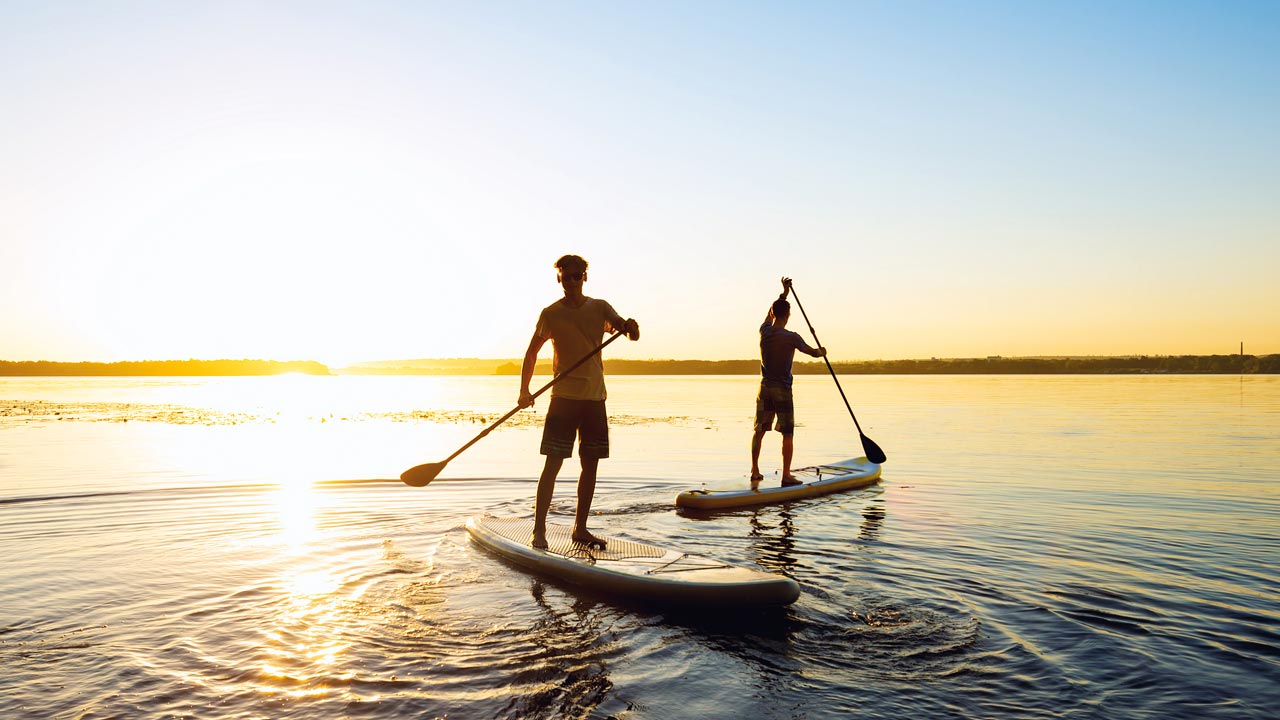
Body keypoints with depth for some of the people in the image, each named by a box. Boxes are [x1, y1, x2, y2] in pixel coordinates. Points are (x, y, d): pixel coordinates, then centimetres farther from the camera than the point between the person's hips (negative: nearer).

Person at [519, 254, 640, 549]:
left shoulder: (600, 307, 6)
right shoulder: (551, 313, 0)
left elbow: (630, 332, -4)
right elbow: (532, 351, 3)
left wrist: (630, 326, -29)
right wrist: (524, 390, -7)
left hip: (595, 396, 4)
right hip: (564, 396, -3)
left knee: (591, 464, 7)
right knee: (553, 463, -7)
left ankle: (580, 528, 18)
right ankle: (539, 530, -1)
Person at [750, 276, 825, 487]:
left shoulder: (764, 331, -1)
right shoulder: (791, 337, -14)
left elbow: (770, 313, 21)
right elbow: (813, 352, 1)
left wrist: (783, 293, 28)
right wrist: (821, 351, 23)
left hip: (765, 388, 5)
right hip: (782, 389, -5)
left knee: (759, 431, 12)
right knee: (787, 434, 2)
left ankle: (755, 472, 17)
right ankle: (786, 475, 2)